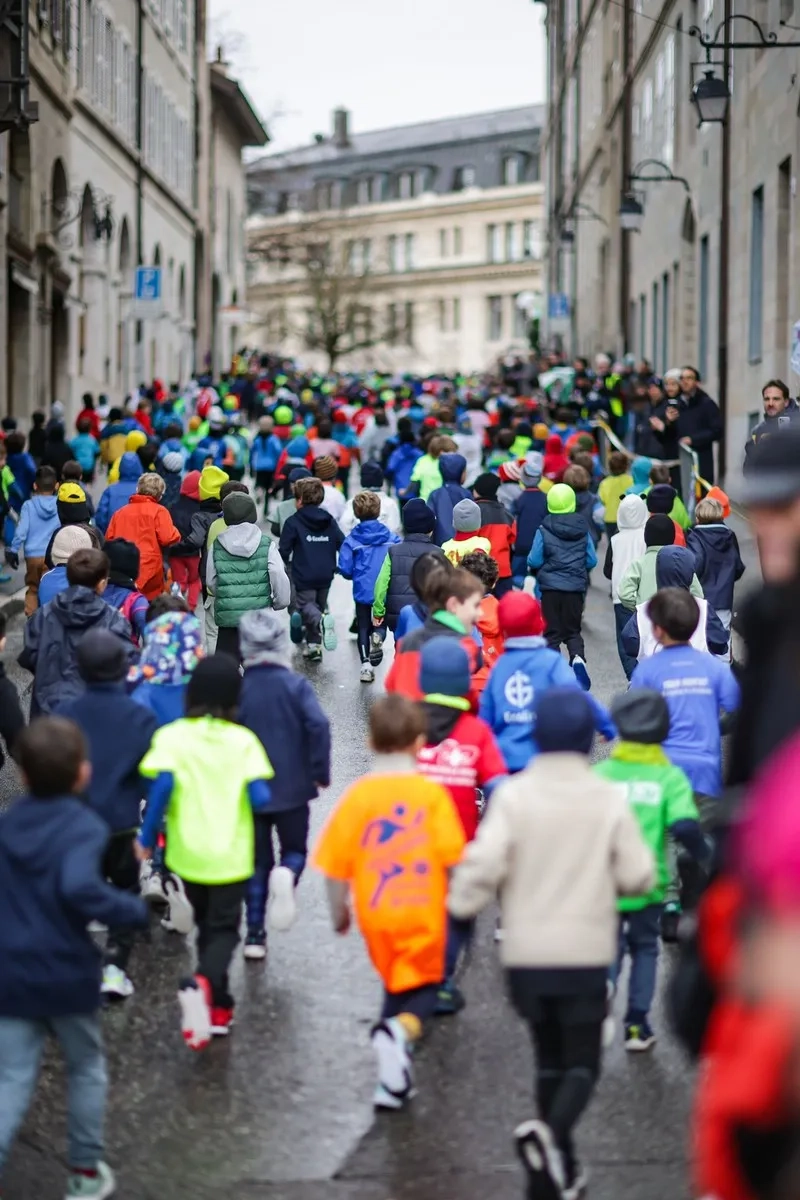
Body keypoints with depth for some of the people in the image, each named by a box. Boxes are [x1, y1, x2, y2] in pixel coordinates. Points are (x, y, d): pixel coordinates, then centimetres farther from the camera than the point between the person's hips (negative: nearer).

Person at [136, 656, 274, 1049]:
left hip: (188, 853, 1)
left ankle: (218, 1008, 24)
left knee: (207, 925, 21)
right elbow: (260, 797, -13)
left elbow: (162, 785, -19)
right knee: (223, 930, 5)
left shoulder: (171, 736, -6)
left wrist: (147, 837, -9)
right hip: (231, 855, -1)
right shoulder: (243, 740, -6)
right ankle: (203, 983, -24)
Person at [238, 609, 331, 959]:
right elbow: (318, 725, -20)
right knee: (295, 849, 16)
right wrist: (321, 772, -10)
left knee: (257, 862, 12)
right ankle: (286, 876, -20)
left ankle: (255, 935, 10)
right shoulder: (295, 685, -7)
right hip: (292, 786, -1)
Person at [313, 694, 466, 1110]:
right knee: (424, 988, 14)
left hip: (376, 916, 2)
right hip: (424, 913, -2)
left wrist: (339, 912, 11)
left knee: (396, 986, 22)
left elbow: (336, 865, -5)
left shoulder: (357, 795, -6)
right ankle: (401, 1030, -19)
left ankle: (394, 1080, 17)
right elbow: (453, 857, -9)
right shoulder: (431, 793, -9)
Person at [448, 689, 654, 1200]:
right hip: (587, 952, -2)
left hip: (526, 952, 2)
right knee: (583, 1062, 5)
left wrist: (462, 905, 2)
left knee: (550, 1059, 18)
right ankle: (551, 1134, -23)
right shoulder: (610, 799, -6)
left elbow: (484, 864, -16)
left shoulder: (513, 794, -7)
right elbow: (639, 877, -5)